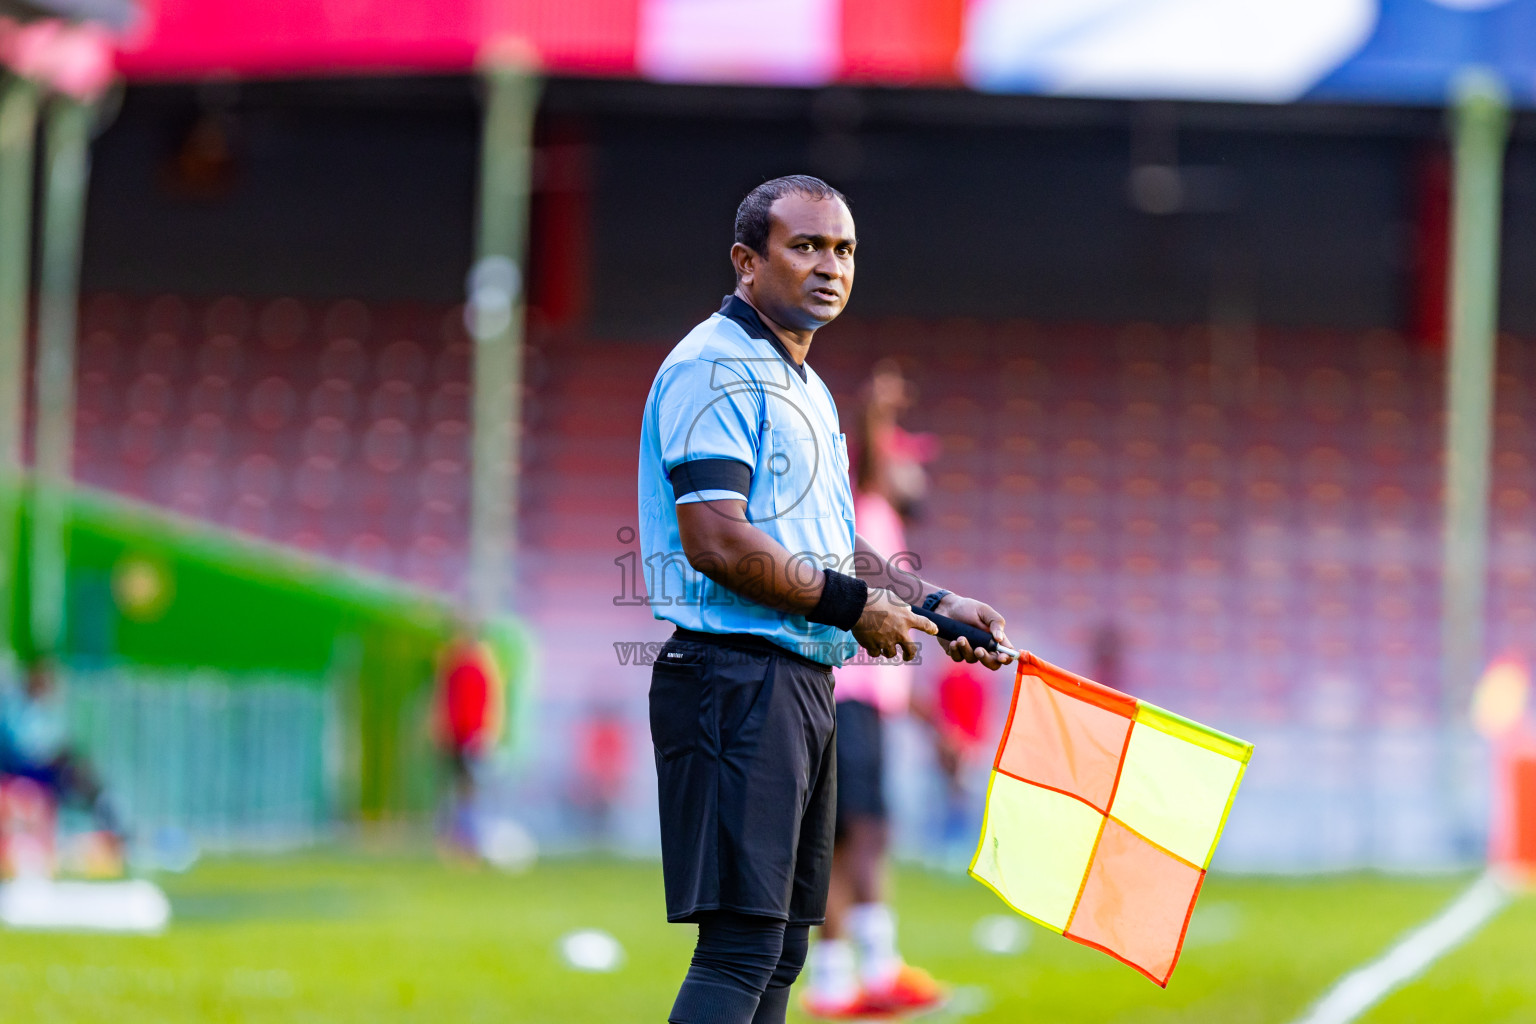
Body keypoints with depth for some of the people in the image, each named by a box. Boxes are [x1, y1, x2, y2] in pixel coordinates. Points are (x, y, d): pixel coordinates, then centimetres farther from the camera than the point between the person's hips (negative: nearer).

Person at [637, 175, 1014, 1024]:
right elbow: (717, 542, -21)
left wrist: (934, 605, 16)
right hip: (735, 675, -10)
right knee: (741, 945, -16)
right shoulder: (717, 368, -11)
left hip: (802, 683, 10)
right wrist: (852, 605, -13)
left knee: (781, 946, 11)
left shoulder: (802, 385, 21)